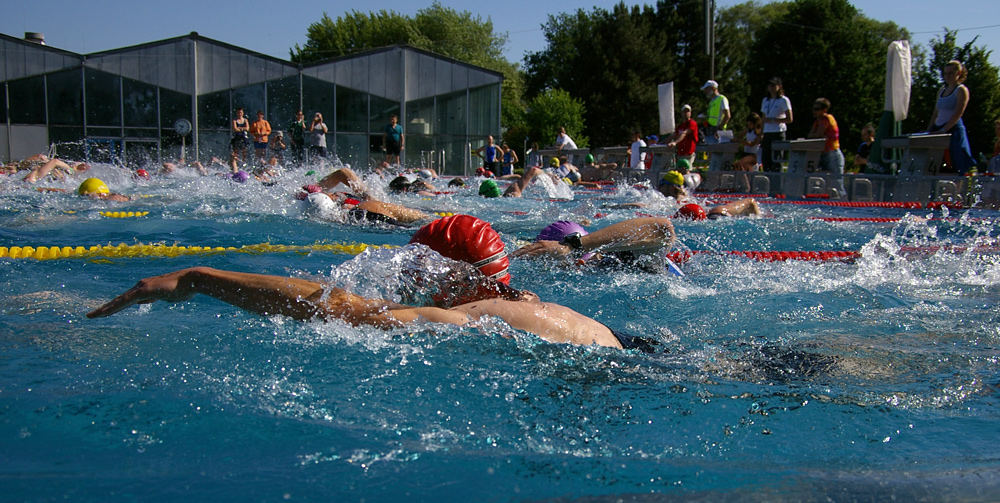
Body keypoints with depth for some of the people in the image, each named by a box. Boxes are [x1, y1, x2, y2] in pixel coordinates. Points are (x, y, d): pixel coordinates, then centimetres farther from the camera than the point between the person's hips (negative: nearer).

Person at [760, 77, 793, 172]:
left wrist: (773, 120, -13)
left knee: (776, 161, -9)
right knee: (765, 160, 0)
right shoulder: (765, 100, 19)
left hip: (779, 133, -6)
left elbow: (789, 119, -5)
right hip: (767, 133, 6)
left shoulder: (784, 100, 0)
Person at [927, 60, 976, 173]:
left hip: (954, 130, -7)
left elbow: (958, 114, -12)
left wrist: (943, 130, -20)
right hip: (938, 131, 7)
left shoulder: (961, 90, -2)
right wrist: (929, 131, 11)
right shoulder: (942, 90, 21)